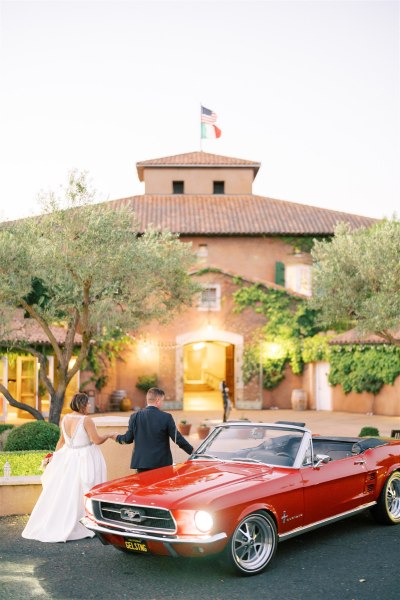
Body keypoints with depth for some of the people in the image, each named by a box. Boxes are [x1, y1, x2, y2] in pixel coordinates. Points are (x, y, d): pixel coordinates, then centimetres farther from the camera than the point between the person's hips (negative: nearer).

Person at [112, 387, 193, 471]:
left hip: (141, 463, 2)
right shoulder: (166, 417, -8)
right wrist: (192, 451, 4)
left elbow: (128, 439, 2)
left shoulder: (135, 416, -1)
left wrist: (117, 437, 24)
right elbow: (177, 438, -7)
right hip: (162, 464, -2)